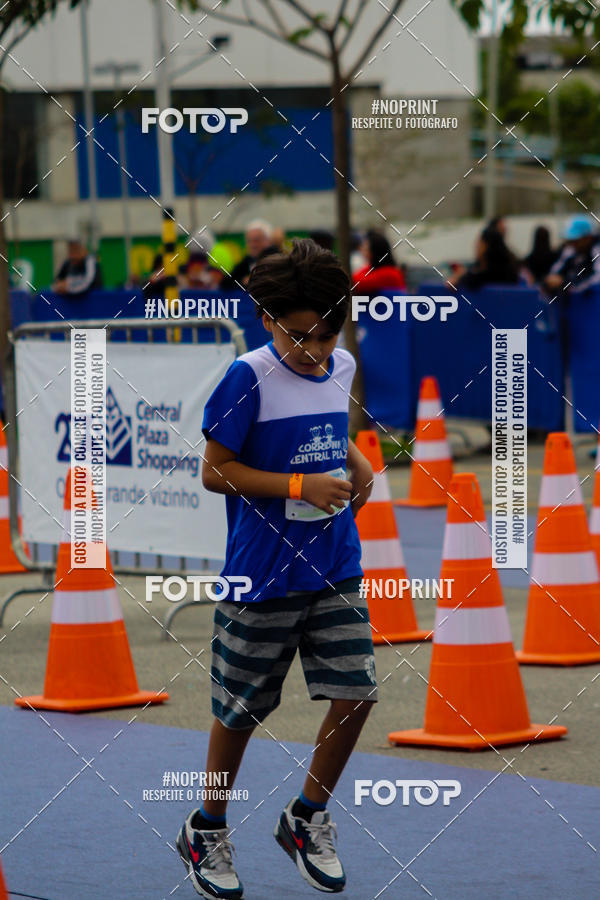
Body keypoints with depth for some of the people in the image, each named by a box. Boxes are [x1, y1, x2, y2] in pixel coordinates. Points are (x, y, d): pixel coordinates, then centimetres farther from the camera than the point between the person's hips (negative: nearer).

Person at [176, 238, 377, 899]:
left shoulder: (342, 367, 4)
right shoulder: (249, 377, -15)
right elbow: (215, 472, -12)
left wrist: (354, 460, 3)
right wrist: (301, 486, -19)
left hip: (337, 569, 5)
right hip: (263, 574, -5)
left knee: (355, 694, -2)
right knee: (241, 709, 6)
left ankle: (307, 818, 19)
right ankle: (206, 831, 26)